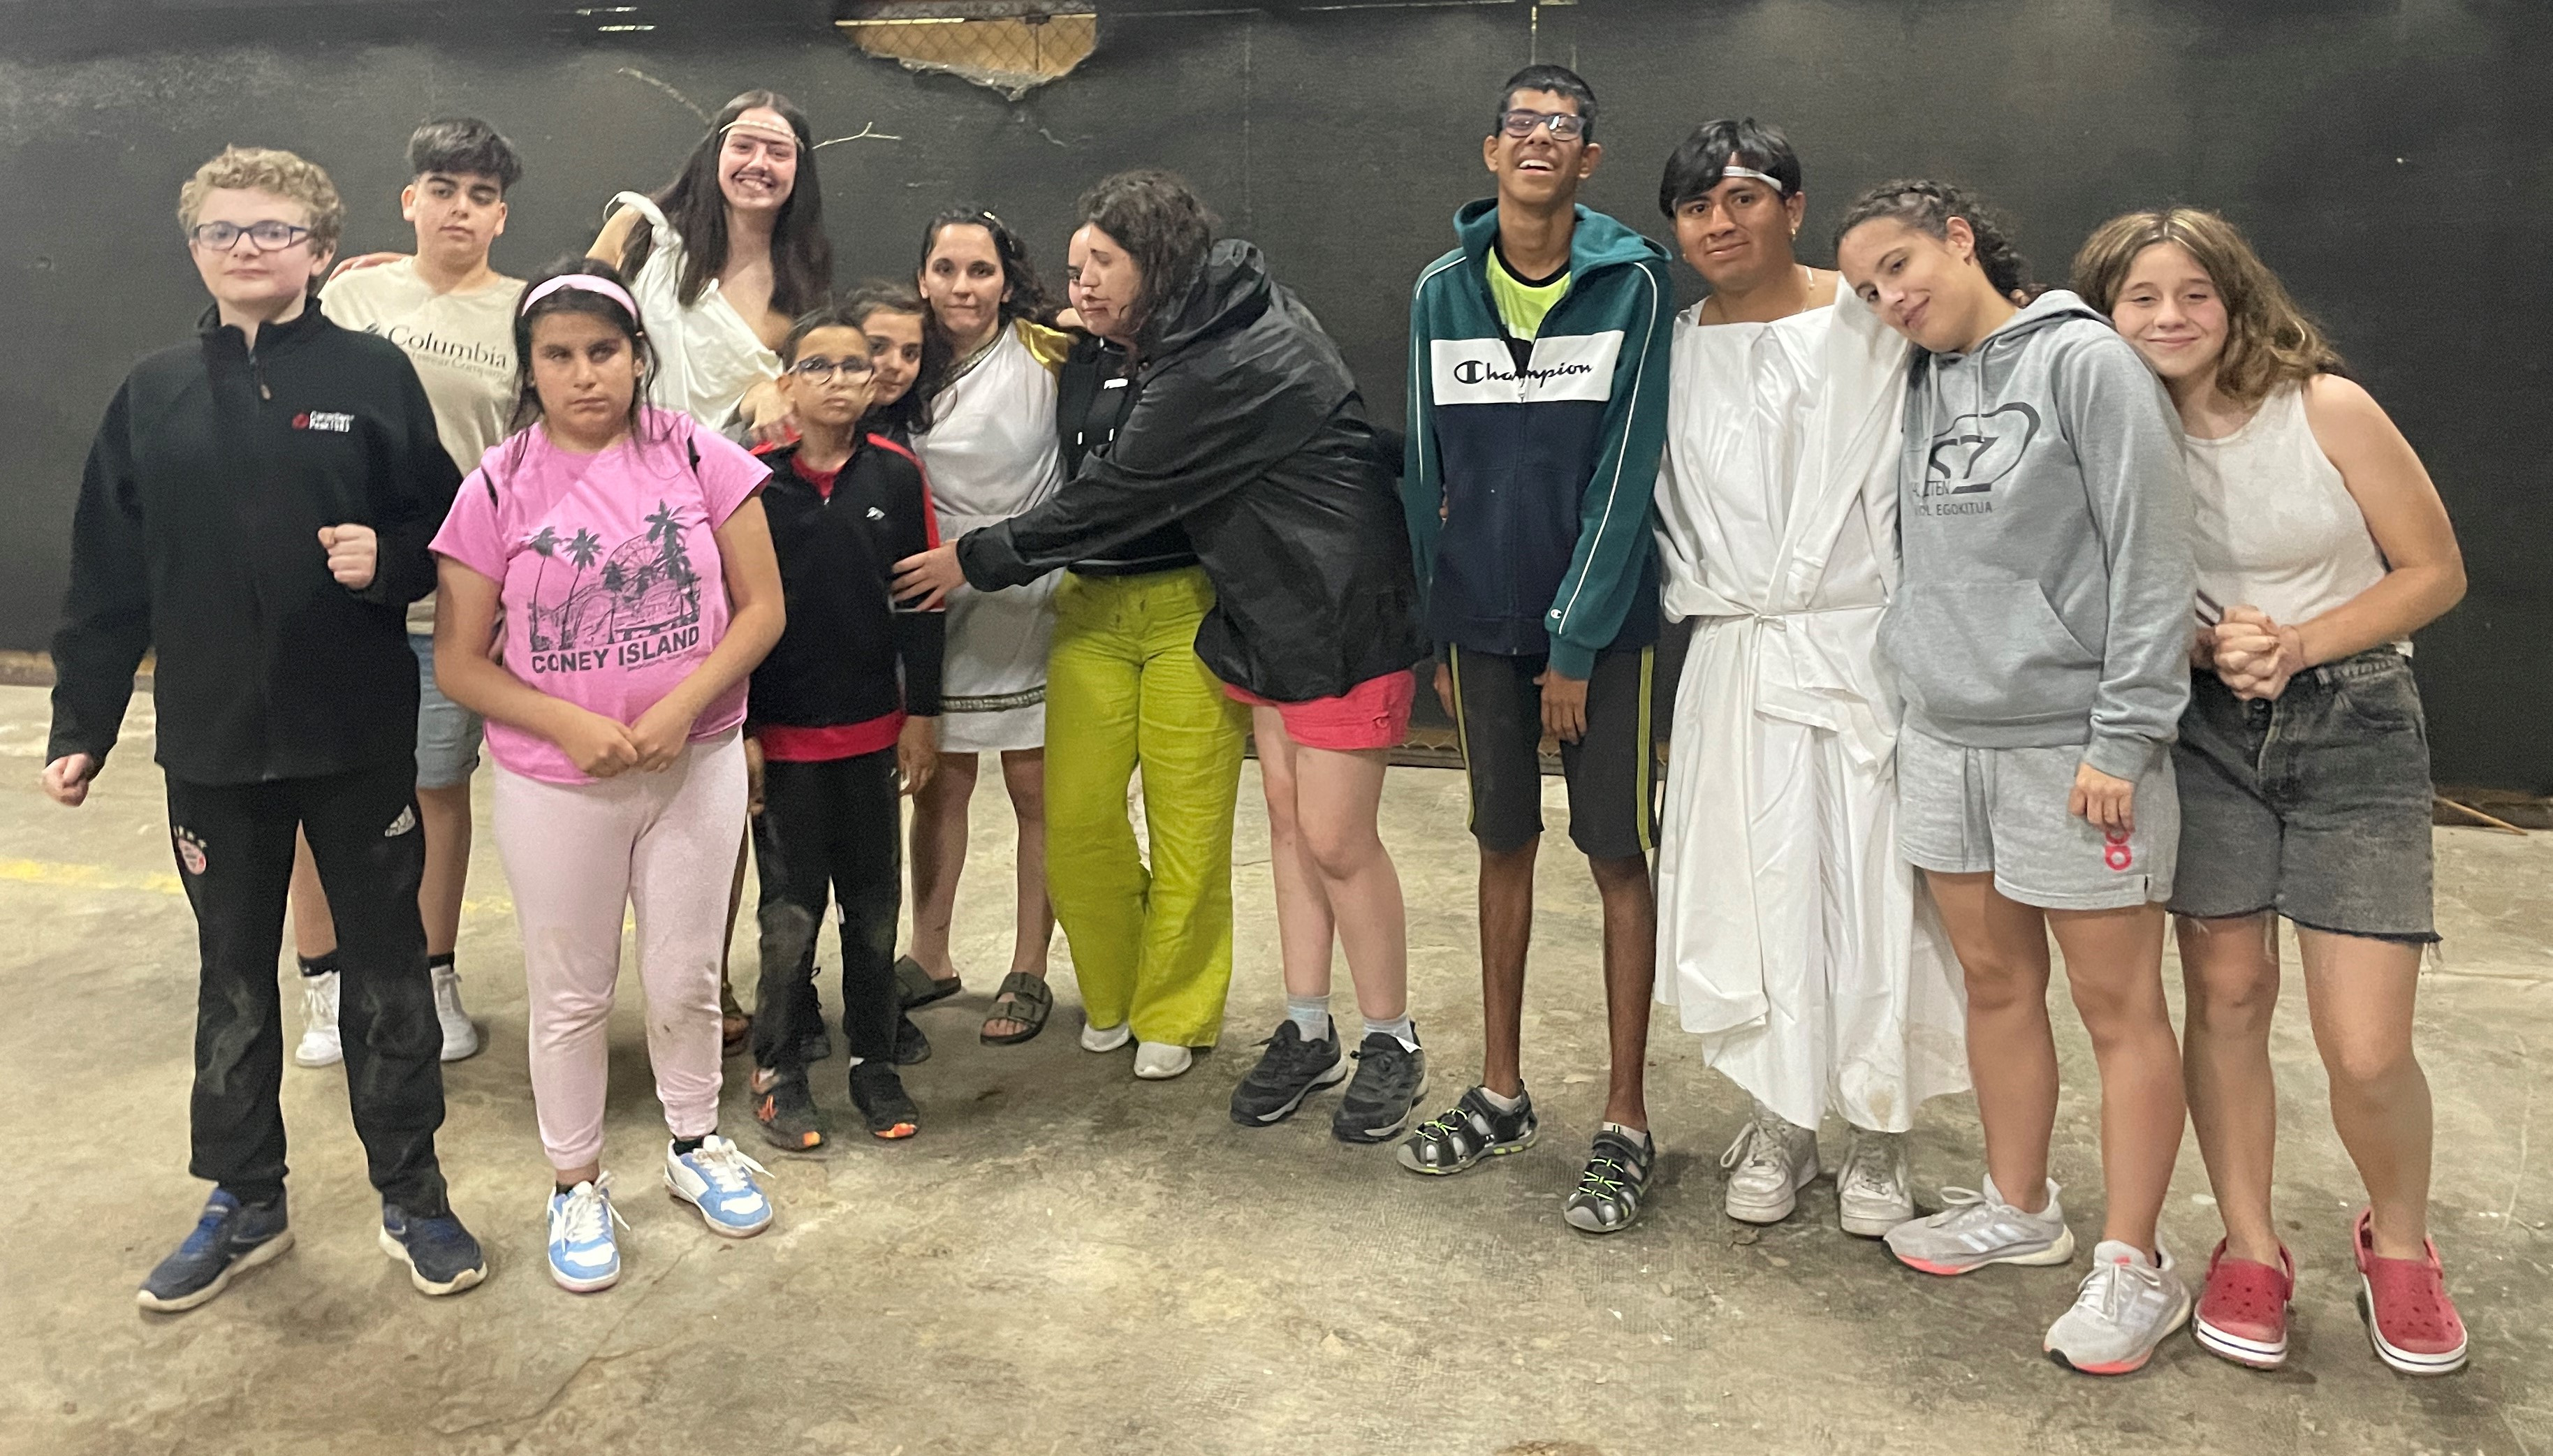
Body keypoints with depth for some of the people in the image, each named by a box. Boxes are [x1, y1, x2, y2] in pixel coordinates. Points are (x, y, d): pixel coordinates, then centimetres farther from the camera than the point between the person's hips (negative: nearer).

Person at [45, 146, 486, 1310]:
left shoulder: (372, 375, -2)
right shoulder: (153, 396, 5)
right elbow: (108, 578, 5)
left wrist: (389, 557, -21)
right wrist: (80, 726, 4)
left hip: (360, 737, -2)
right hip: (212, 743, 3)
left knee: (386, 966, 8)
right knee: (233, 976, 14)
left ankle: (412, 1194, 23)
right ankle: (244, 1203, 30)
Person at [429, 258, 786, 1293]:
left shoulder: (696, 457, -6)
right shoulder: (497, 488, -7)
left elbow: (761, 607, -5)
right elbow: (459, 662, -4)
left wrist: (681, 706, -17)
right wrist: (573, 726, -17)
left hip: (695, 767, 1)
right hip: (554, 783, 0)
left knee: (686, 977, 14)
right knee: (570, 994, 13)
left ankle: (695, 1147, 37)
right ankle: (576, 1184, 31)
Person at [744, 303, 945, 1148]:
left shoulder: (897, 474, 0)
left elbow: (920, 600, 4)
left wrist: (922, 713, 3)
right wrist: (738, 730, -5)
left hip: (874, 731, 2)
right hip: (782, 735, -2)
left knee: (875, 905, 10)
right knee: (791, 911, 7)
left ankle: (874, 1062, 24)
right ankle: (778, 1071, 21)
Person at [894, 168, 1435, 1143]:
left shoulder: (1214, 370, -22)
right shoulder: (1238, 324, 8)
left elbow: (1112, 497, -17)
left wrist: (977, 560, -7)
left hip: (1341, 607, -10)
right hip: (1268, 605, 10)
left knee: (1335, 840, -4)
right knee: (1288, 818, 12)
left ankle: (1391, 1045, 14)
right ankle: (1307, 1035, 23)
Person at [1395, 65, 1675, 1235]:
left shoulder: (1632, 283, -7)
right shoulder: (1442, 290, 3)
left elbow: (1626, 469, -11)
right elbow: (1427, 467, 7)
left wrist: (1577, 641, -12)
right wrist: (1436, 631, 6)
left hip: (1603, 621, -3)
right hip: (1481, 619, 4)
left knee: (1618, 857, 2)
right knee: (1503, 844, 13)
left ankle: (1625, 1125, 12)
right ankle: (1500, 1093, 27)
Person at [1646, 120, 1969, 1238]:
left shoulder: (1873, 327, -3)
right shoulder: (1677, 352, 8)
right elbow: (1659, 505, 19)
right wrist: (1695, 594, 8)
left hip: (1859, 649, -3)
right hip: (1734, 658, 3)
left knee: (1872, 888, 1)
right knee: (1752, 888, 6)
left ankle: (1878, 1136, 19)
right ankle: (1779, 1121, 23)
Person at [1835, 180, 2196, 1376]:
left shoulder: (2085, 361, -8)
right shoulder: (1921, 388, 11)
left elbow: (2151, 559, -12)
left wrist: (2122, 738, -15)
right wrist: (1917, 680, 9)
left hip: (2068, 745, -6)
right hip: (1943, 738, 7)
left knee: (2117, 1005, 3)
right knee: (1995, 981, 16)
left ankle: (2133, 1265, 14)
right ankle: (2018, 1208, 32)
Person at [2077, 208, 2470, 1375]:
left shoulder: (2325, 408, -8)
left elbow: (2435, 572, -3)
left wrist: (2295, 644, -15)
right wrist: (2207, 647, -10)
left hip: (2354, 726, -2)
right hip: (2206, 730, 2)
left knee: (2366, 1049, -6)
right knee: (2224, 996, 4)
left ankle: (2398, 1239, 23)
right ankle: (2250, 1248, 23)